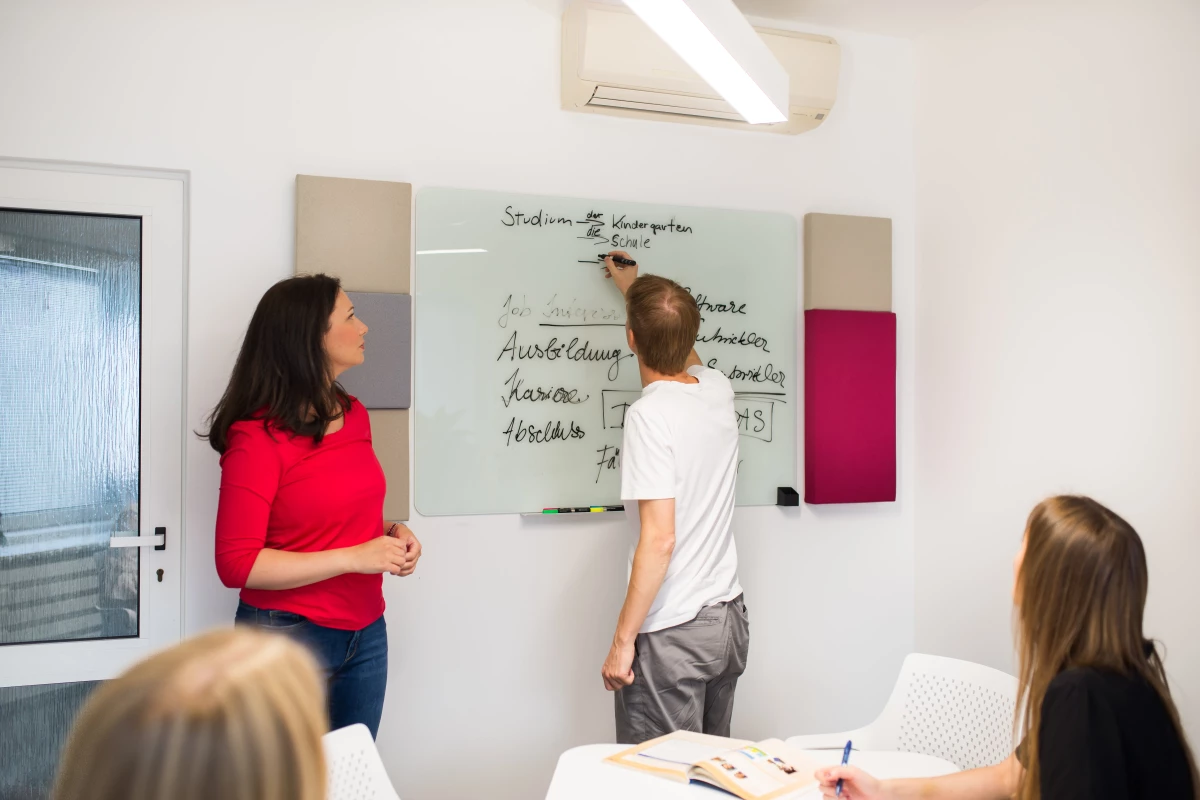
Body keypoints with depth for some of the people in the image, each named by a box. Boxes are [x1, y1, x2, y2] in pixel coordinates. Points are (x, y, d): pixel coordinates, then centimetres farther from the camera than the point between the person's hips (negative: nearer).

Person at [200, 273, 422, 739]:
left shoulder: (354, 415, 4)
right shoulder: (257, 438, -17)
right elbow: (237, 563, -18)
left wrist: (390, 531, -1)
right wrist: (354, 557, -21)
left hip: (365, 631, 6)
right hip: (289, 635, -6)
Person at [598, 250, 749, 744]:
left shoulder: (649, 414, -19)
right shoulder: (718, 390, 2)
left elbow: (659, 540, -22)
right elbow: (683, 354, 27)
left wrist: (622, 640, -14)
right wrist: (634, 289, 39)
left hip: (672, 634, -7)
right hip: (729, 618, 8)